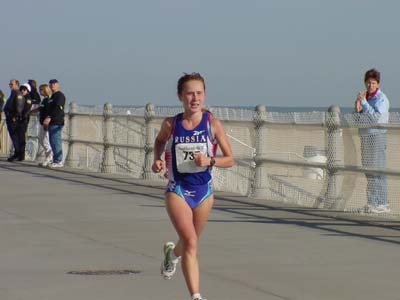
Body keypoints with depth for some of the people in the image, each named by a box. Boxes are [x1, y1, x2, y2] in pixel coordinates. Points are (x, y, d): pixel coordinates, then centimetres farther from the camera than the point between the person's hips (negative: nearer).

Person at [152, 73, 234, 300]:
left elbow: (230, 160, -6)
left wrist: (209, 161, -24)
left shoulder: (213, 124, -9)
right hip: (177, 190, -2)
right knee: (191, 242, -18)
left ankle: (173, 253, 58)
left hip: (203, 190, 2)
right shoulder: (171, 124, -6)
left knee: (191, 242, 21)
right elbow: (160, 141, 18)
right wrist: (157, 160, -1)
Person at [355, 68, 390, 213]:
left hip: (377, 135, -8)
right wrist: (358, 109, -1)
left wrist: (363, 102, -20)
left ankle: (382, 203, -9)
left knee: (378, 170, -10)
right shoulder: (365, 96, 16)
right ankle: (372, 202, 13)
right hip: (365, 136, 8)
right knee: (368, 171, 9)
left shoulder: (381, 98, -8)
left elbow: (375, 117, -21)